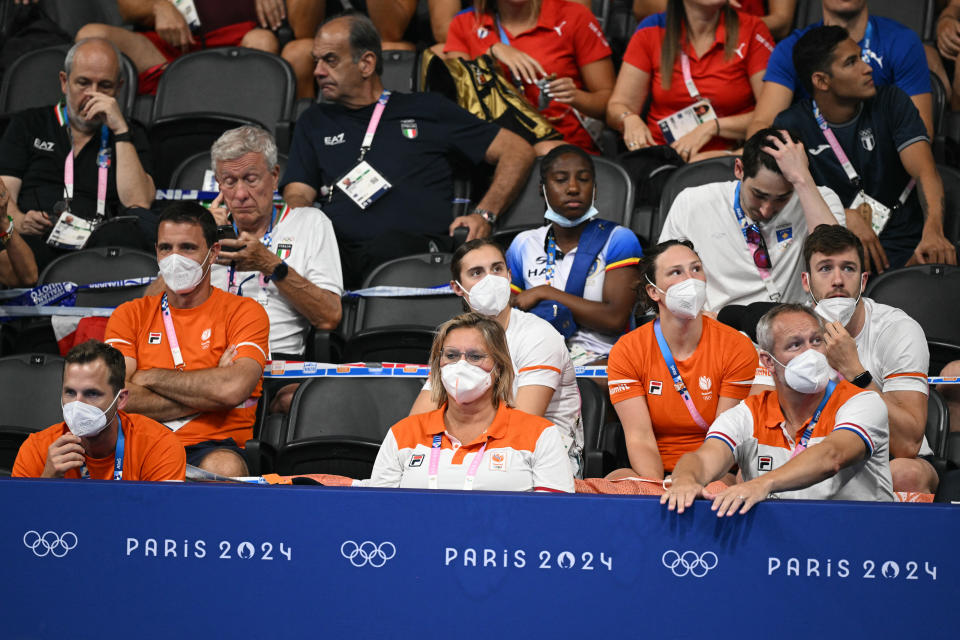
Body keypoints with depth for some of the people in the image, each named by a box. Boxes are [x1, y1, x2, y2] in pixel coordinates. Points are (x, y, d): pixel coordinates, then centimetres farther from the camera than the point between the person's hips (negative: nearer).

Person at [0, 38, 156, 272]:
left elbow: (138, 202, 4)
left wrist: (120, 130, 3)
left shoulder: (131, 136, 23)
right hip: (33, 241, -1)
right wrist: (19, 221, -13)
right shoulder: (29, 124, 24)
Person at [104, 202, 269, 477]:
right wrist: (208, 389, -7)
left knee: (225, 467, -38)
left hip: (214, 447, -1)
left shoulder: (244, 312, 8)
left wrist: (149, 377, -1)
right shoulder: (129, 315, 16)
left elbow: (233, 389, -13)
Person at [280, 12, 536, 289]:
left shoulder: (426, 110, 21)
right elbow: (298, 194, 19)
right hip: (342, 251, 2)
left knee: (388, 244, -41)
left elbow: (518, 151, 20)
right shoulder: (315, 122, 31)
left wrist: (484, 215, 4)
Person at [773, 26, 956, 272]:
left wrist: (933, 231, -30)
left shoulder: (891, 102, 5)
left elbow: (925, 171, -8)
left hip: (905, 247, 1)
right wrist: (847, 219, -27)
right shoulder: (791, 125, 2)